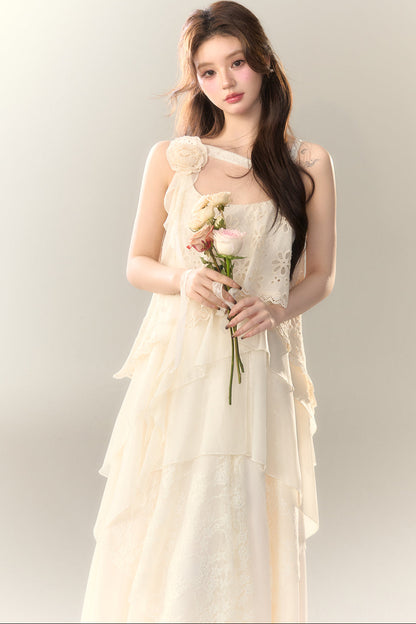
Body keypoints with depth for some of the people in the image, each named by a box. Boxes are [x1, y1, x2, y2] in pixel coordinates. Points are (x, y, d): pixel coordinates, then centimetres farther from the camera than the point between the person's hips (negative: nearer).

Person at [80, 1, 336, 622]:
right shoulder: (170, 158, 5)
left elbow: (321, 275, 10)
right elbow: (137, 264, 10)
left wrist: (277, 309, -10)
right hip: (178, 363, 1)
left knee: (244, 530, 3)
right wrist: (183, 279, -12)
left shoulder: (309, 163, 4)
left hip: (260, 367, 0)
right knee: (165, 529, 3)